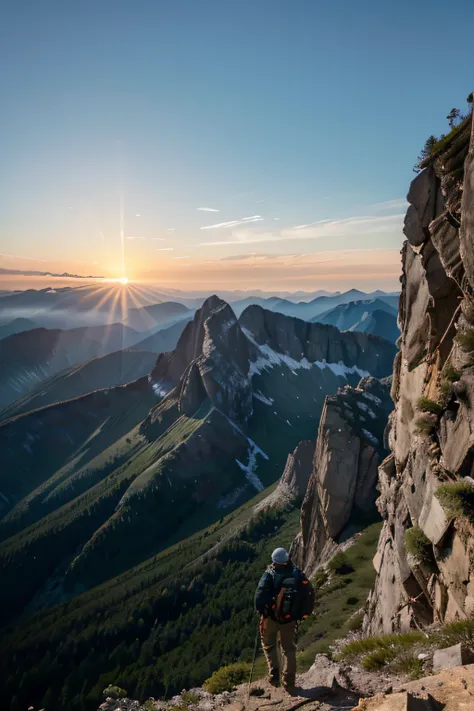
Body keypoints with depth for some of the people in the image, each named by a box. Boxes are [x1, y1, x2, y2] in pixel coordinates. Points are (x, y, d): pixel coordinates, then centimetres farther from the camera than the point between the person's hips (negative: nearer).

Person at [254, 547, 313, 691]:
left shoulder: (269, 574, -16)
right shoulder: (298, 574, -7)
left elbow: (260, 595, -23)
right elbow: (309, 594, -3)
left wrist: (261, 611, -8)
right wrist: (302, 614, 6)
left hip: (271, 617, -2)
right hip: (290, 618, 2)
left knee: (269, 645, 22)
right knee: (289, 649, 18)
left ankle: (274, 673, 11)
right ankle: (289, 682, 18)